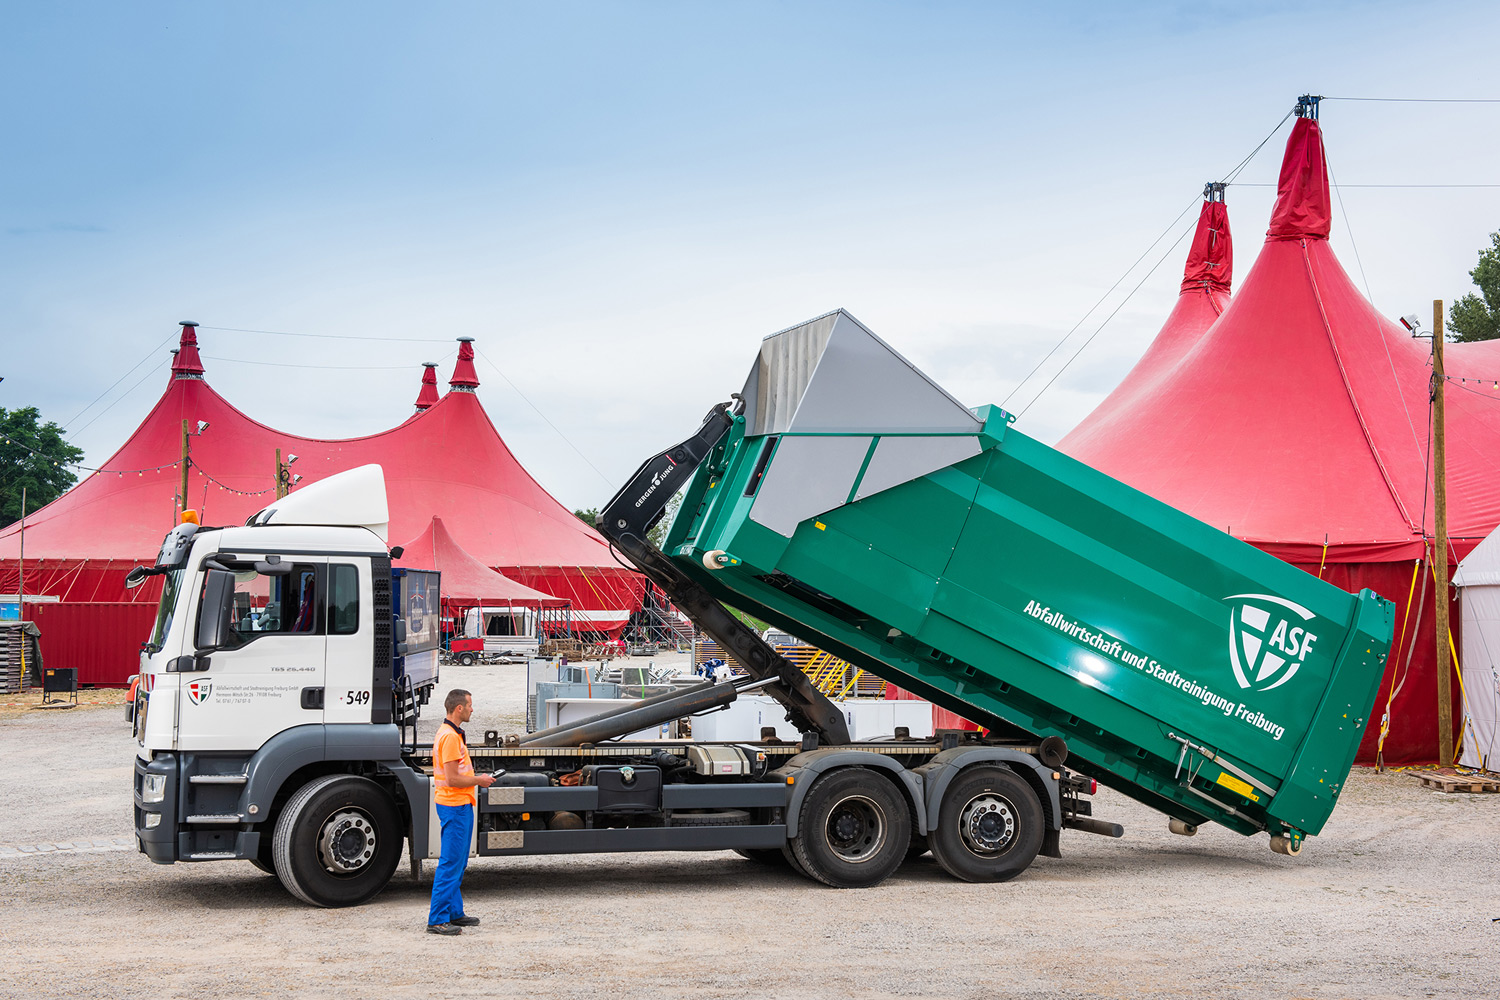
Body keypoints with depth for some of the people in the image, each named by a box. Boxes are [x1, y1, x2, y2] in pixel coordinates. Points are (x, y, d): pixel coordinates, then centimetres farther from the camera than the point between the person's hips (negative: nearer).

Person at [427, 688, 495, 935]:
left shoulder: (453, 733, 15)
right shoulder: (450, 736, -19)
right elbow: (453, 780, -21)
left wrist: (476, 778, 17)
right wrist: (479, 780, -9)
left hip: (460, 805, 11)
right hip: (454, 805, -11)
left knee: (457, 862, 16)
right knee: (450, 863, -9)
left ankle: (454, 912, 23)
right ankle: (437, 920, -7)